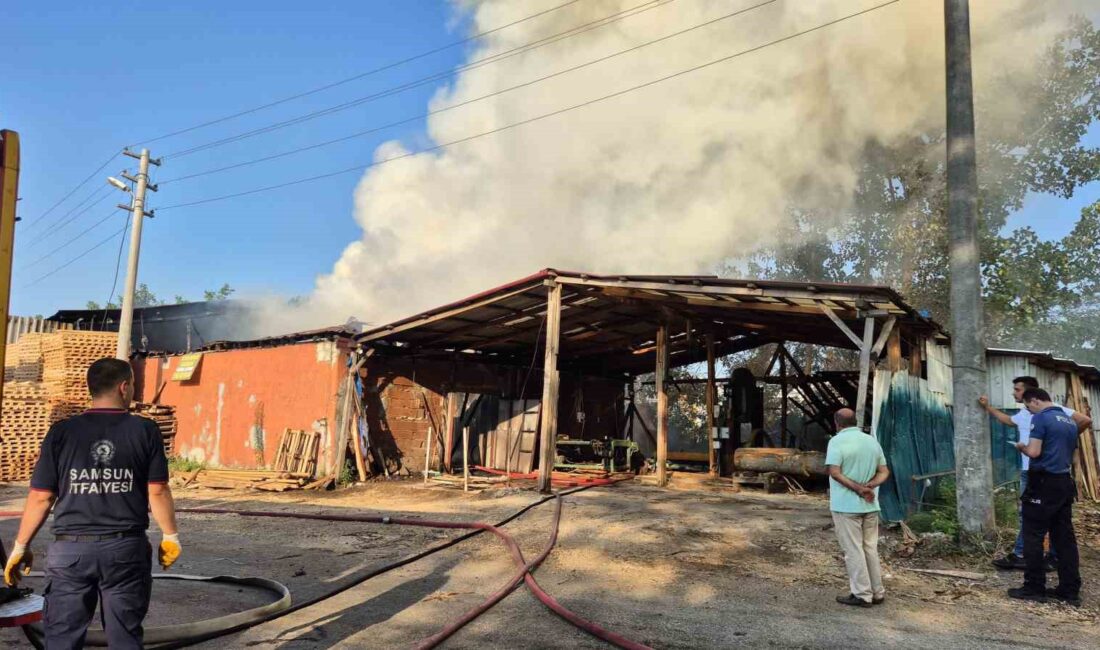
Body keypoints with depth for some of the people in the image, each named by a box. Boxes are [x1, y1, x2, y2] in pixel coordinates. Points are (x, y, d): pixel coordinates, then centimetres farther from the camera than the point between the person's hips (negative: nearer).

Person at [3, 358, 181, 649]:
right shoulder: (145, 430, -5)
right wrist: (170, 536, 8)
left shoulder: (62, 431, -2)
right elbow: (158, 491, -4)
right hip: (126, 549, -1)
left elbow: (40, 497, 0)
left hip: (70, 550, 1)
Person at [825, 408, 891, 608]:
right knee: (870, 548, 15)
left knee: (853, 550, 2)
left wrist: (858, 489, -17)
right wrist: (869, 485, -7)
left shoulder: (837, 441, -12)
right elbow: (884, 472, 7)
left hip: (846, 505, -6)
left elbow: (834, 472, -21)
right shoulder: (872, 441, 9)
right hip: (870, 505, 6)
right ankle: (877, 593, 21)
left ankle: (862, 595, 6)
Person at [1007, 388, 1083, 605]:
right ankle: (1070, 591, 12)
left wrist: (1021, 447, 1)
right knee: (1065, 538, 10)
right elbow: (1070, 453, 23)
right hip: (1065, 483, 8)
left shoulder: (1041, 418, -11)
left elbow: (1034, 452, -19)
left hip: (1044, 483, -8)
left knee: (1033, 537, -1)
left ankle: (1034, 588, 2)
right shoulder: (1070, 421, 14)